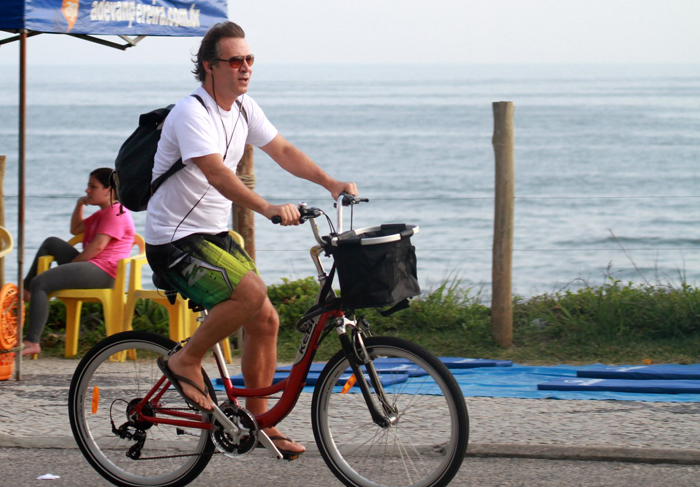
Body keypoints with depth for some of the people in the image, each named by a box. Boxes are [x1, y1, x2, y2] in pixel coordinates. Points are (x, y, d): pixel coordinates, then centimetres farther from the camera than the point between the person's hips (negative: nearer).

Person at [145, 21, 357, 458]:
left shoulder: (243, 108, 6)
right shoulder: (192, 113, -21)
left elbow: (283, 151, 10)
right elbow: (217, 174, -34)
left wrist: (332, 183, -5)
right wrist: (268, 209, -47)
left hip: (215, 235, 9)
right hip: (175, 240, -9)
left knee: (265, 320, 4)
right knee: (251, 291, -28)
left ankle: (259, 422, 16)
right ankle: (186, 361, -8)